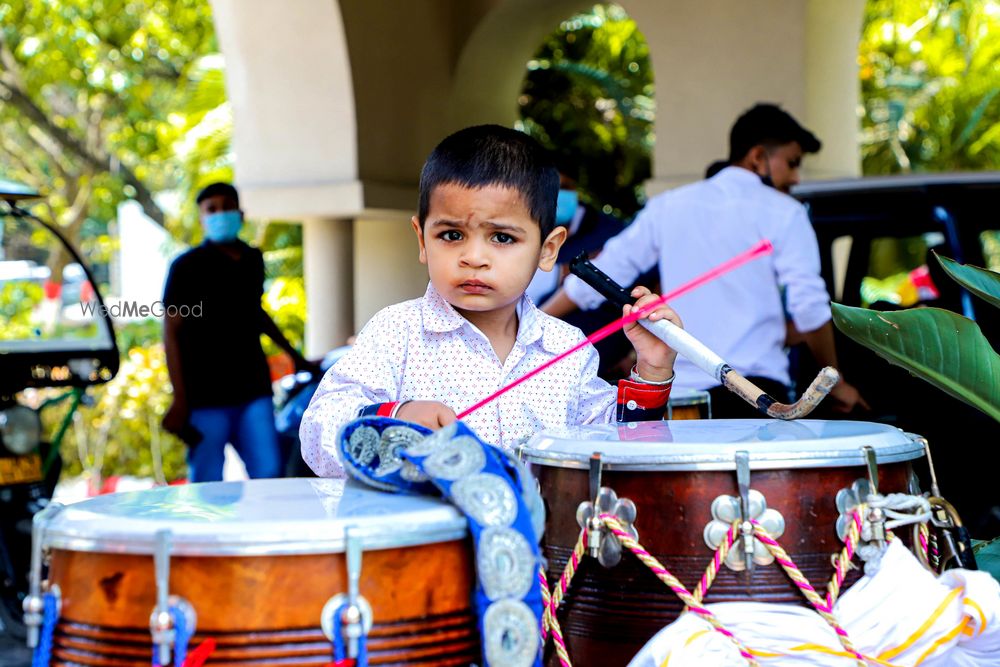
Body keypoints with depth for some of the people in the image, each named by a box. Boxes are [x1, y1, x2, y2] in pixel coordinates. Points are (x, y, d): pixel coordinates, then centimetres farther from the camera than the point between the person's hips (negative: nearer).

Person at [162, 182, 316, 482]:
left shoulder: (252, 260, 13)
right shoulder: (187, 266, -2)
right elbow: (171, 333, -4)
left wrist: (295, 356, 35)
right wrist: (180, 400, -11)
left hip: (253, 391, 5)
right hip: (205, 399, -5)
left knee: (269, 474, -2)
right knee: (207, 487, -3)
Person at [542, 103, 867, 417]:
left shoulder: (669, 206, 14)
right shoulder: (783, 213, 2)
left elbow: (601, 273, 16)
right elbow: (810, 309, -4)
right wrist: (836, 383, 7)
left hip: (678, 393, 4)